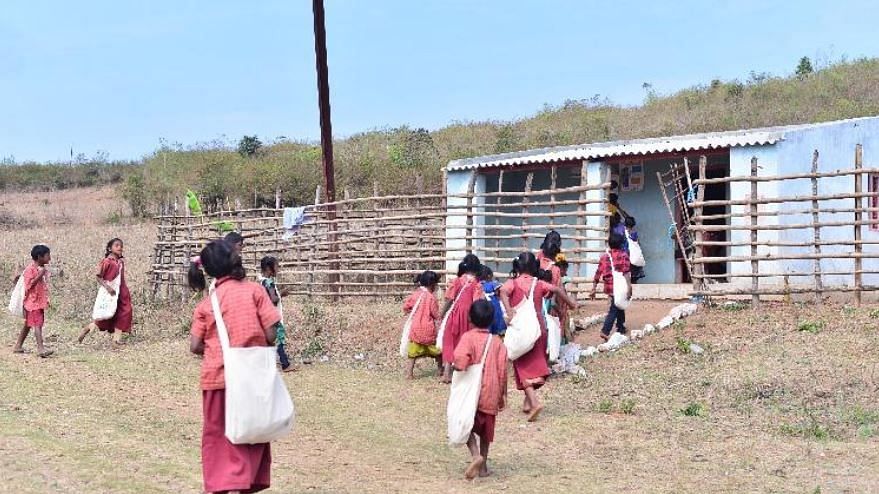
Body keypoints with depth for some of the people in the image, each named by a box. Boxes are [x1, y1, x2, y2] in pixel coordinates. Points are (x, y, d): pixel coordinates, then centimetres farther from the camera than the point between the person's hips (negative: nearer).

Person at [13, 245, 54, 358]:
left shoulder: (43, 269, 11)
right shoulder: (30, 269, -13)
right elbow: (28, 285, -19)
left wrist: (47, 300, 17)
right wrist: (39, 275, -25)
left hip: (40, 301, 9)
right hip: (33, 301, -9)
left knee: (28, 324, 15)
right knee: (37, 324, -14)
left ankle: (18, 346, 24)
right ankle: (40, 348, -19)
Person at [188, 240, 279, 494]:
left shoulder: (206, 303, 1)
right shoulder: (254, 290, -5)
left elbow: (195, 346, -2)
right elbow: (270, 335, -9)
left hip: (217, 377, 2)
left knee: (217, 435, 15)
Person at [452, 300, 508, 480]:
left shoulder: (468, 337, -9)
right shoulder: (497, 341, 2)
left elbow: (460, 360, -26)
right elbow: (503, 370, 1)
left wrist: (457, 368, -4)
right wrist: (503, 394, 10)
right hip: (491, 393, 3)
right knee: (485, 431, 17)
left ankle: (476, 455, -14)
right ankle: (483, 466, 21)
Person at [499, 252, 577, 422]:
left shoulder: (513, 282, -3)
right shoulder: (539, 284, 4)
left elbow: (503, 291, -24)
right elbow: (556, 290, -9)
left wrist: (509, 310, -31)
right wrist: (572, 303, 2)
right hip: (538, 329, 3)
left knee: (524, 366, 0)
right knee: (535, 363, 18)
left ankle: (534, 402, -18)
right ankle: (528, 402, 23)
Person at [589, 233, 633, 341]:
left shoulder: (604, 257, 7)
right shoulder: (623, 255, -6)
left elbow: (598, 273, 6)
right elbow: (626, 272, -16)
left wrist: (593, 289, 10)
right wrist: (629, 287, -17)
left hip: (609, 287, 5)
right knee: (614, 309, -1)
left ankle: (621, 328, 35)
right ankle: (605, 331, -12)